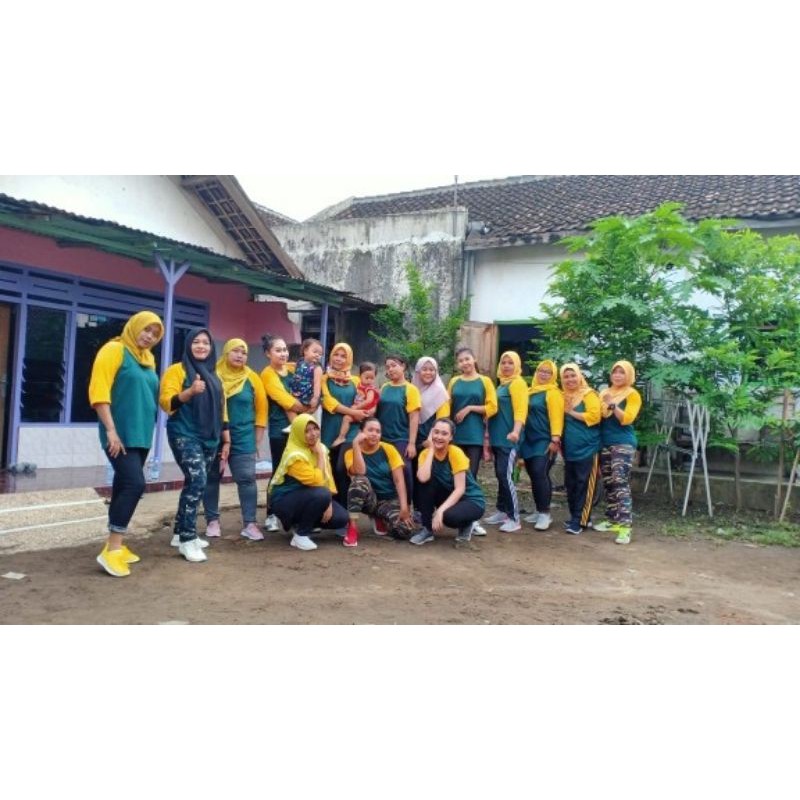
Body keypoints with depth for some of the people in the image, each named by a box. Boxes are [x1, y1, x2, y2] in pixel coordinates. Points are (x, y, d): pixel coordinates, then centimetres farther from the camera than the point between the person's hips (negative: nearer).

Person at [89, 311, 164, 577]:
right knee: (135, 484, -16)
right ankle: (112, 550, -10)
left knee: (125, 486, 11)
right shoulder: (114, 350, -7)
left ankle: (115, 544, 19)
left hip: (141, 434, 8)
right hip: (120, 435, -8)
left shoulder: (149, 359, 16)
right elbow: (99, 391, -14)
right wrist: (111, 430, -19)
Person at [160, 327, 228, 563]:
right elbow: (166, 402, -13)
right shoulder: (177, 370, -2)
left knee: (194, 484, 9)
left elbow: (221, 410, 19)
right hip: (185, 436, -7)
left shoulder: (214, 376, 17)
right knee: (197, 481, -20)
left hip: (209, 439, 7)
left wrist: (226, 441, 16)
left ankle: (181, 534, 22)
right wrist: (190, 391, -29)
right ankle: (187, 540, -13)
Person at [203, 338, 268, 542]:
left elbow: (261, 408, 4)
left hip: (243, 438, 0)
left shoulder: (251, 378, 1)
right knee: (212, 478, 8)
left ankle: (250, 523, 2)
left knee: (246, 479, -3)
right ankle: (212, 521, 20)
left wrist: (257, 438, 3)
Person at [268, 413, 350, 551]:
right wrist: (320, 456, -20)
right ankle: (301, 536, -16)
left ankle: (301, 522, 13)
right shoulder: (294, 455, -24)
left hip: (308, 498, 8)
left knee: (341, 519, -8)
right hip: (284, 500, -7)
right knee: (321, 495, -34)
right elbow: (316, 481, -28)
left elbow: (327, 477, 0)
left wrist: (328, 503, -13)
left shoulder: (320, 448, 1)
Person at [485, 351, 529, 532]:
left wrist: (516, 431, -32)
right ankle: (502, 512, 21)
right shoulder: (502, 384, 17)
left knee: (506, 476, -12)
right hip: (498, 438, 9)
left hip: (509, 439, -9)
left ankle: (515, 519, -8)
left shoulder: (517, 383, -8)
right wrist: (490, 434, 22)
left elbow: (520, 411, -18)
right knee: (500, 476, 12)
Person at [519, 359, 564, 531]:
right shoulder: (530, 392, 15)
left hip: (545, 441, -7)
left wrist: (555, 439, -22)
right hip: (529, 441, 7)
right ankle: (540, 511, 19)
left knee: (540, 473, -16)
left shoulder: (553, 392, -5)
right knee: (534, 476, 9)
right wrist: (520, 436, 16)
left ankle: (545, 513, -9)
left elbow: (556, 417, -13)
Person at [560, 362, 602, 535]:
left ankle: (580, 521, -2)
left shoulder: (589, 394, -6)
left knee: (584, 484, -4)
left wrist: (571, 412, -14)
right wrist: (564, 410, 2)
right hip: (569, 448, 7)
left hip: (587, 448, -7)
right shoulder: (563, 396, 13)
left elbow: (594, 417, -17)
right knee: (570, 484, 11)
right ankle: (575, 517, 22)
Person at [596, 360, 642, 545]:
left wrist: (612, 404, -24)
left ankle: (625, 526, -20)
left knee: (621, 482, -16)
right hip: (604, 443, 6)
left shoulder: (632, 395, -1)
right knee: (608, 484, 10)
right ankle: (612, 520, 20)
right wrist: (604, 403, 3)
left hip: (623, 444, -6)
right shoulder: (605, 393, 15)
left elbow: (627, 419, -14)